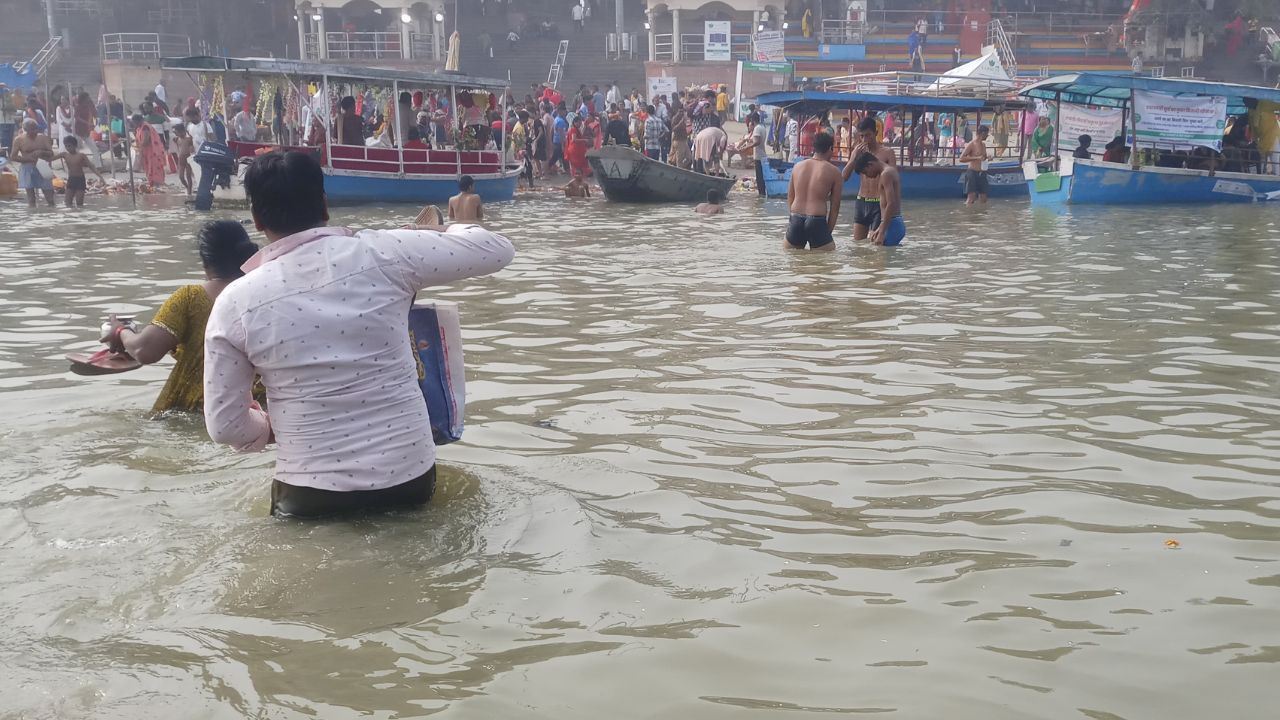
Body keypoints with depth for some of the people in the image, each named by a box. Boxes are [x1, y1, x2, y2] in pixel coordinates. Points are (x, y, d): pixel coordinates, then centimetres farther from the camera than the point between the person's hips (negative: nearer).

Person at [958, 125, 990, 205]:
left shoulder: (983, 144, 14)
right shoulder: (971, 144, -9)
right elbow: (961, 158, -17)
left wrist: (987, 158, 7)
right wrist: (976, 158, -23)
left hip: (982, 174, 8)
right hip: (973, 173, -8)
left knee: (983, 199, 7)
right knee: (971, 197, -13)